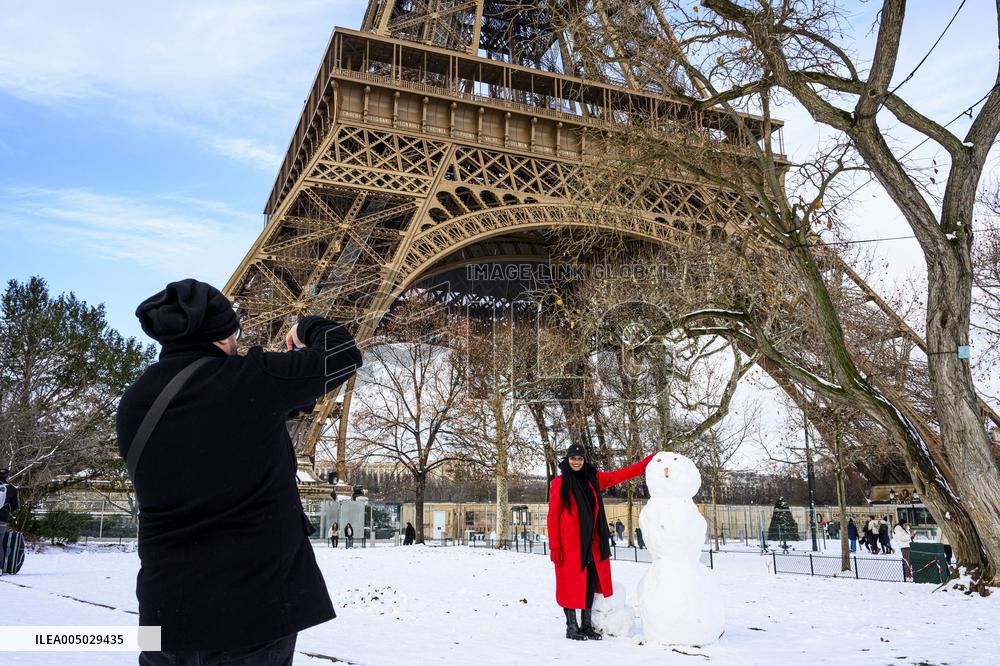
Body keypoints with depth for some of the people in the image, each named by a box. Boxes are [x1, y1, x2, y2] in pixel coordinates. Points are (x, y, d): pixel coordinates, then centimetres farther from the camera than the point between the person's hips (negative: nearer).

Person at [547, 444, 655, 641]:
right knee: (571, 583, 0)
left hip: (591, 542, 5)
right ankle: (571, 627, 11)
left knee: (591, 581, 8)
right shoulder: (560, 483, -5)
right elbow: (553, 515, -6)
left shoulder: (593, 479, 10)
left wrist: (645, 464, 4)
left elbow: (618, 476, 11)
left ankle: (586, 625, 19)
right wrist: (554, 546, -10)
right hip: (569, 542, -5)